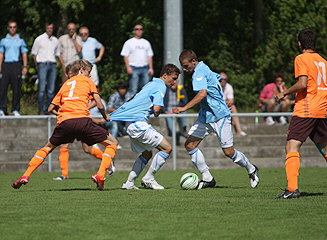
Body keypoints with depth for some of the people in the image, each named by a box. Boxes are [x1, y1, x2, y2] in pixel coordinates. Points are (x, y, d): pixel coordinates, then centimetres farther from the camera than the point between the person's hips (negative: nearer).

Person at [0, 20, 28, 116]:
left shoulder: (20, 40, 11)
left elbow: (24, 54, 9)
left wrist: (25, 67, -1)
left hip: (16, 65, -1)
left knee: (17, 88, -1)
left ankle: (16, 110, 4)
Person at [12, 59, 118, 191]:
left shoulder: (65, 84, 29)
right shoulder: (87, 81, 17)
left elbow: (50, 108, 26)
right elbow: (100, 106, 11)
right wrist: (105, 117, 30)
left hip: (64, 121, 4)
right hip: (82, 120, -4)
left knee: (48, 147, 28)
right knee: (112, 143, 8)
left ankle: (25, 176, 15)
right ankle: (100, 175, -11)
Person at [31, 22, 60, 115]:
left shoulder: (55, 40, 15)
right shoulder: (39, 39, 3)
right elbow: (34, 53, 7)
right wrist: (37, 66, 2)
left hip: (52, 65, 4)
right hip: (42, 64, -4)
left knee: (51, 90, 1)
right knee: (42, 89, -9)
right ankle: (41, 110, -7)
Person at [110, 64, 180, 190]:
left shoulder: (151, 84, 21)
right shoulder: (161, 87, -10)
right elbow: (156, 109, -20)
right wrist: (157, 114, 0)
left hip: (131, 125, 10)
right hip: (139, 124, -10)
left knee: (146, 153, 22)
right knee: (167, 148, -5)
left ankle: (129, 183, 19)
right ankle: (148, 179, 1)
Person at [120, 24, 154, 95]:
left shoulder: (146, 43, 18)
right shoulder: (129, 42, 6)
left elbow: (149, 56, 17)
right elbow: (125, 56, 0)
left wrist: (151, 68, 6)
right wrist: (128, 67, -13)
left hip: (145, 68, 4)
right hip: (134, 69, -4)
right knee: (133, 90, -9)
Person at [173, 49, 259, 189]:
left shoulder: (199, 73, -19)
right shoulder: (204, 69, 11)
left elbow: (202, 93, -35)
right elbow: (221, 77, 27)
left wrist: (184, 108, -41)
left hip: (220, 116, -10)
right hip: (205, 117, 10)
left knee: (228, 152, -5)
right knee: (190, 145, -3)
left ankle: (251, 170, 22)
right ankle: (207, 179, 3)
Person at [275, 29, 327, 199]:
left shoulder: (301, 59, -4)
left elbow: (302, 84, -16)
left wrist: (284, 93, -4)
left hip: (305, 110, -7)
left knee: (292, 146, -12)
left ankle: (292, 188, -26)